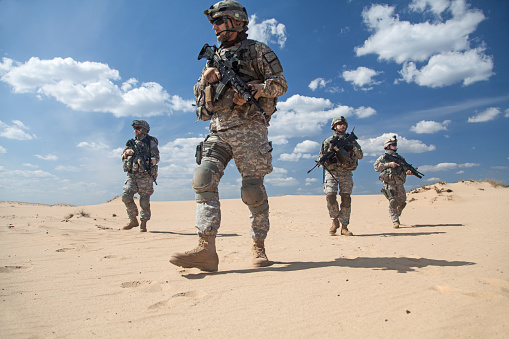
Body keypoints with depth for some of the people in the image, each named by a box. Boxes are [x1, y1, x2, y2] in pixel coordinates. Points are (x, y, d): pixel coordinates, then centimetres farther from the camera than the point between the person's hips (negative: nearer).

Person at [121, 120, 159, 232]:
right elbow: (123, 158, 21)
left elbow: (156, 158, -4)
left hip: (145, 176, -4)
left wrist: (146, 162, -22)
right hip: (132, 175, 4)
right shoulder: (131, 143, 20)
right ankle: (133, 220, 4)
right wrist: (126, 153, -1)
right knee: (126, 196, -11)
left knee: (144, 201, -4)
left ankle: (143, 224, 9)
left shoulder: (150, 142, 5)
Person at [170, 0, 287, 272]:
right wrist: (205, 79, 2)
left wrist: (252, 90, -12)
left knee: (252, 190, -7)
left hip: (249, 129, -5)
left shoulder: (257, 50, 10)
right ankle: (206, 250, -17)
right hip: (218, 131, 5)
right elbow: (199, 97, 24)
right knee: (203, 179, -14)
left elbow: (280, 84, 3)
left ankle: (259, 247, 10)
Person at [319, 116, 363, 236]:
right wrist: (328, 157, -13)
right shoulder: (328, 141, 11)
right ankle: (335, 221, 3)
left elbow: (360, 155, 11)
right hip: (331, 172, -1)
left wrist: (353, 148, -9)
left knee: (346, 199, -5)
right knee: (330, 195, -18)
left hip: (346, 173, 2)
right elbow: (320, 158, 9)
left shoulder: (350, 140, 16)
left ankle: (344, 227, 3)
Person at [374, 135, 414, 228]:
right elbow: (376, 166, -4)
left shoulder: (400, 158, 23)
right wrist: (389, 164, -11)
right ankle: (395, 221, -7)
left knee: (402, 202, 6)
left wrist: (408, 172, 1)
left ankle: (396, 216, 29)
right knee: (393, 201, -12)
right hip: (389, 182, -5)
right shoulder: (383, 157, 9)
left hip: (399, 182, 5)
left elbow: (404, 169, 25)